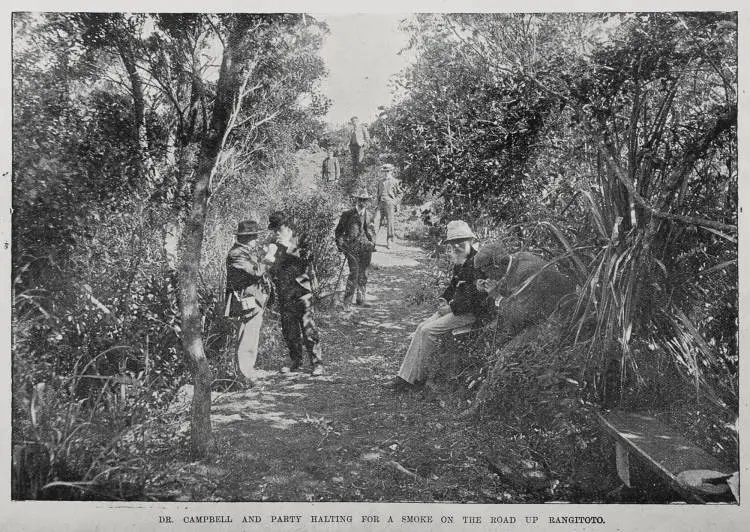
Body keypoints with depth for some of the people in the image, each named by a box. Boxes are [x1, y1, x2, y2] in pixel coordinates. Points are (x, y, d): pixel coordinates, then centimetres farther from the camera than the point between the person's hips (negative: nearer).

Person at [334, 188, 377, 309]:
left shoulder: (369, 215, 14)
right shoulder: (347, 215, 3)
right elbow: (338, 231, 9)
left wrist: (372, 242, 10)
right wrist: (339, 243, -3)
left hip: (366, 247, 4)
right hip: (352, 247, -4)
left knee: (363, 274, 8)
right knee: (354, 273, -13)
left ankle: (361, 299, 20)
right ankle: (347, 301, -8)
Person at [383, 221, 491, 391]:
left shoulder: (477, 263, -18)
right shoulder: (460, 263, 13)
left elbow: (475, 298, -23)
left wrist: (451, 308, -17)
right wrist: (443, 300, 5)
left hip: (471, 312, -9)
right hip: (457, 308, 10)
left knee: (428, 331, -18)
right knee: (422, 327, -3)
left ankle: (418, 377, -6)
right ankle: (405, 376, -4)